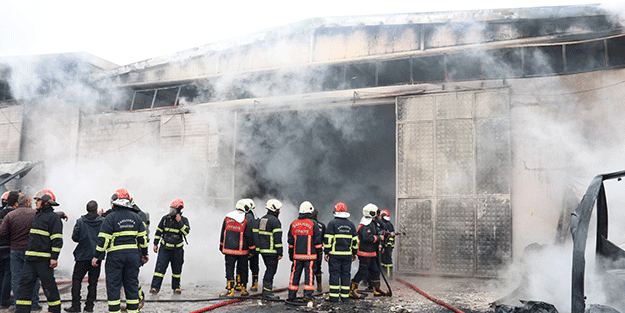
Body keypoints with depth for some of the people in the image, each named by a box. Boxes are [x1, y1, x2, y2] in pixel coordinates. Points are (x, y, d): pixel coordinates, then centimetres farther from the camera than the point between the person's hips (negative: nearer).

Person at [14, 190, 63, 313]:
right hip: (31, 258, 8)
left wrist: (54, 257, -18)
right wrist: (28, 253, 26)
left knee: (49, 286, 0)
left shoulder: (53, 217, -8)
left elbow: (57, 240, -13)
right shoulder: (37, 216, 19)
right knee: (25, 283, 3)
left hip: (44, 259, -8)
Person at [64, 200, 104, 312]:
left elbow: (75, 237, -4)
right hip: (97, 255, 1)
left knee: (76, 279, 8)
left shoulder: (80, 221, -4)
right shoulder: (102, 221, -3)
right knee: (93, 281, 7)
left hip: (82, 255, -1)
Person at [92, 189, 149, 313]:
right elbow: (143, 237, 10)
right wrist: (144, 253, 20)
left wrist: (97, 256, -4)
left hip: (115, 255, -4)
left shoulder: (111, 217, -7)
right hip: (133, 254, 4)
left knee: (113, 285, 5)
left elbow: (103, 239, -10)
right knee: (132, 284, 11)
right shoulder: (136, 217, 7)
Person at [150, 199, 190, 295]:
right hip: (165, 248, 0)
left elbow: (186, 231, -17)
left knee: (177, 269, 8)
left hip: (177, 250, 0)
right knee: (160, 267, -8)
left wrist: (179, 222, -21)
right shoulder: (165, 218, 2)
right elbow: (158, 232, 9)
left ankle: (176, 287, 23)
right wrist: (155, 244, 6)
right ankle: (155, 287, -6)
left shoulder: (184, 220, -2)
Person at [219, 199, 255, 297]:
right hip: (242, 251, -2)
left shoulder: (227, 219, 2)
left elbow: (222, 233, 10)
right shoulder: (246, 223, -9)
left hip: (228, 250, 2)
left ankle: (230, 290, -1)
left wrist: (221, 245, 21)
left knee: (229, 270, 4)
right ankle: (243, 290, 19)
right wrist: (252, 249, 7)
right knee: (243, 270, 11)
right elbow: (249, 237, -5)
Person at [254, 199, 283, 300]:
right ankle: (267, 293, -2)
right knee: (271, 271, -2)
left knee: (269, 270, 17)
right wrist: (280, 253, -13)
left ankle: (266, 292, 20)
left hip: (262, 250, 9)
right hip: (271, 251, -8)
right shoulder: (274, 221, -12)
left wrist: (258, 248, 21)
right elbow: (277, 238, -16)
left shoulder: (261, 220, 15)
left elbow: (256, 234, 17)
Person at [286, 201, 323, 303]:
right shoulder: (313, 224, -7)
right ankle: (307, 294, -2)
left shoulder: (294, 224, 6)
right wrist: (318, 251, 7)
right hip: (310, 255, -4)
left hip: (297, 254, 4)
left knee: (295, 273, 10)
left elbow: (290, 241, 12)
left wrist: (291, 253, 20)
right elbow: (318, 240, -5)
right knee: (309, 273, 1)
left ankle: (291, 295, 14)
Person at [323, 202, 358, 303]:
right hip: (347, 254, 4)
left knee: (334, 274, 1)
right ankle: (345, 297, 10)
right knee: (346, 275, 8)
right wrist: (354, 253, 20)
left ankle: (334, 296, 1)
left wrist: (326, 252, -3)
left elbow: (328, 239, -8)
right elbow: (355, 240, 13)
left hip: (335, 254, -4)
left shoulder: (332, 223, -4)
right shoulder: (351, 224, 10)